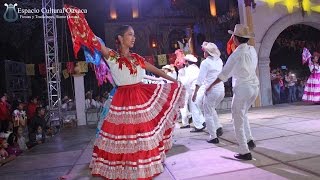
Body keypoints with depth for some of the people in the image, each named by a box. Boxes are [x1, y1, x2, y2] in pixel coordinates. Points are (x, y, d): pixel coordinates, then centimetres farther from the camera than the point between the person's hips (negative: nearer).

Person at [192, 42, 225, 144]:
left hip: (211, 90, -7)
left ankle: (213, 137, 7)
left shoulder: (205, 62, -7)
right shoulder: (219, 61, 11)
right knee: (211, 110, 28)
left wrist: (195, 93, -8)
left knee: (208, 114, 6)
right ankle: (218, 127, 14)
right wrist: (207, 47, 39)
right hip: (221, 90, 7)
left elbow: (200, 79, -12)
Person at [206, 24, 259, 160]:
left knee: (238, 121, 4)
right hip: (254, 87, 7)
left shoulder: (236, 54, -14)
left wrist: (210, 86, 0)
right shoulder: (252, 50, 4)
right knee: (243, 114, 27)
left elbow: (224, 74, -10)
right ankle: (249, 140, 22)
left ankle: (245, 152, 7)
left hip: (242, 89, -7)